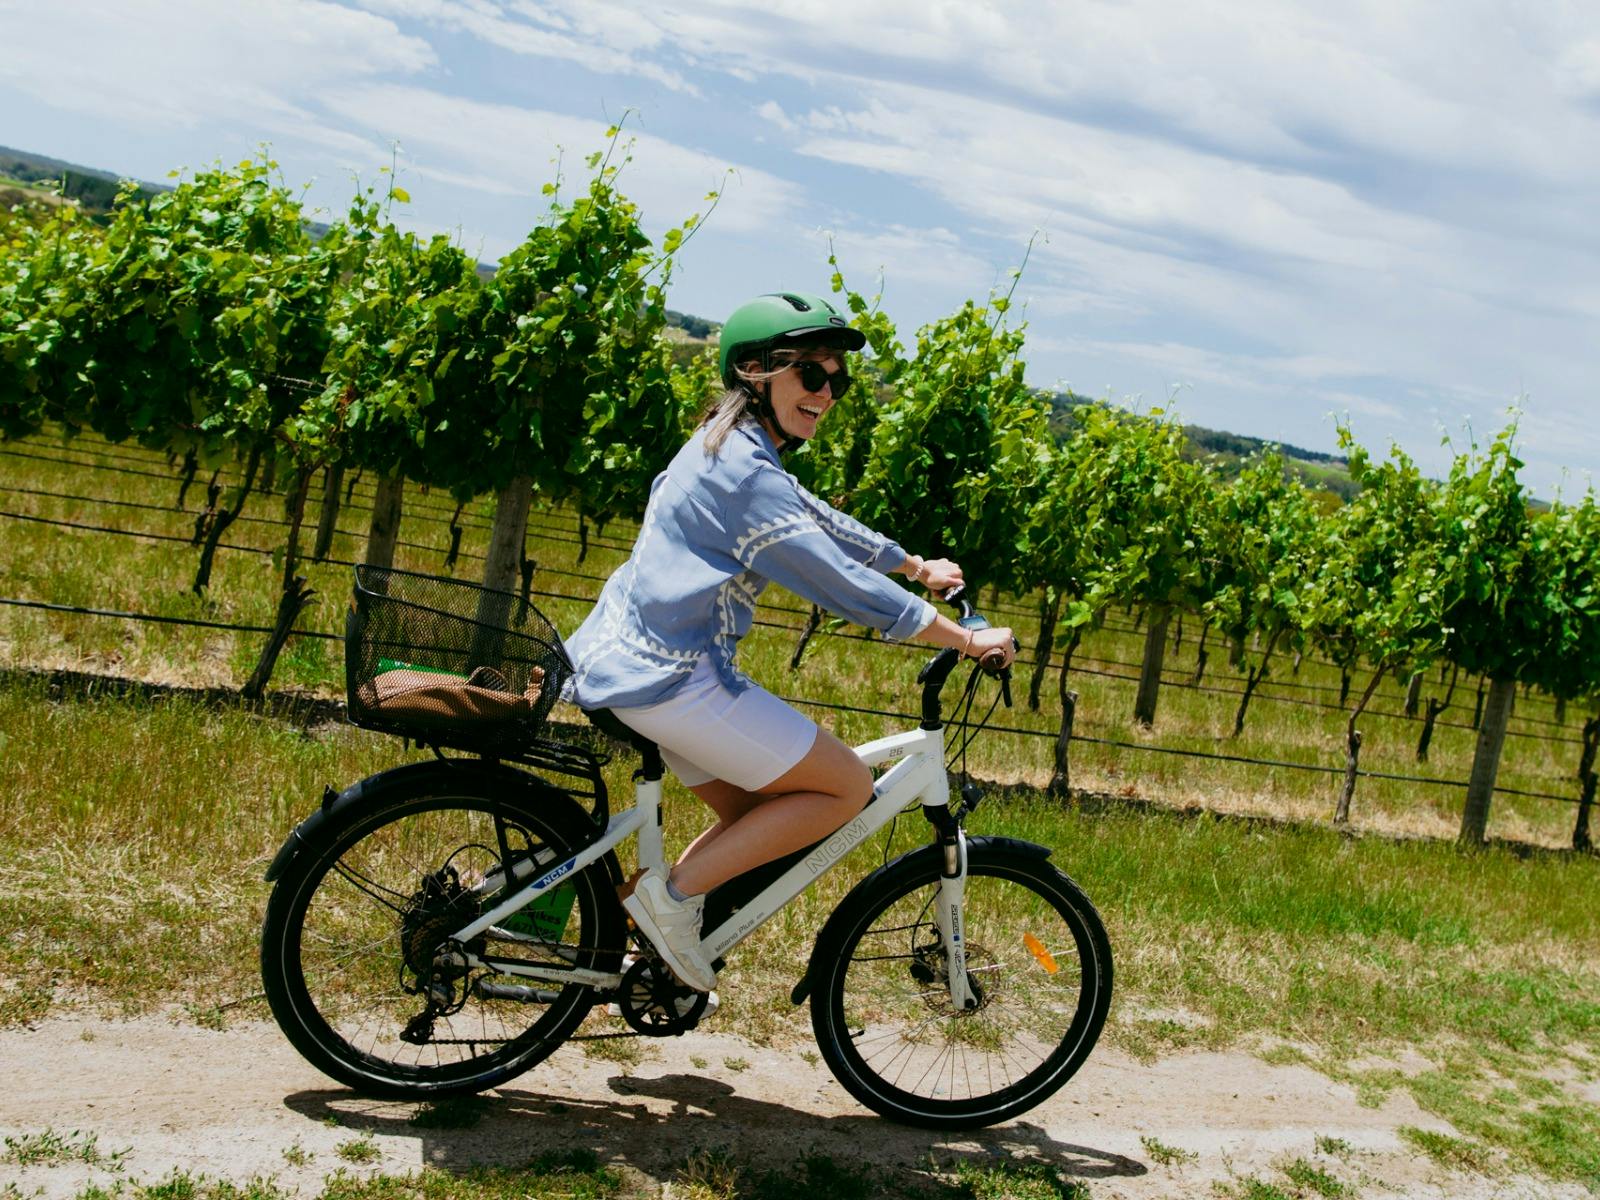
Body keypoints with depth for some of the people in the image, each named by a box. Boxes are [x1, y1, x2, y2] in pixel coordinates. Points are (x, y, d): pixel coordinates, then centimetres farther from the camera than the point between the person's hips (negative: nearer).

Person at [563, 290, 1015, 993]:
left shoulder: (734, 451, 15)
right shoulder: (744, 468, -17)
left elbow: (824, 524, 28)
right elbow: (838, 579, -19)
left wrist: (916, 566, 38)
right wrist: (966, 639, -12)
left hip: (633, 664, 10)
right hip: (674, 676, -10)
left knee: (761, 820, 18)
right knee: (847, 787, -6)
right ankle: (672, 896, -6)